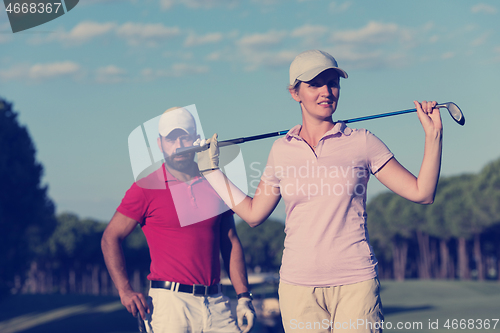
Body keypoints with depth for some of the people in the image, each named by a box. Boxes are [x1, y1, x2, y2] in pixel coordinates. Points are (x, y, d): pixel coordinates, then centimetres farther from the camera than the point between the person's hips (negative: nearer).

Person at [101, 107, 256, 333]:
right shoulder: (147, 187, 1)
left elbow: (231, 242, 15)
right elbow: (111, 238, 3)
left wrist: (244, 297, 9)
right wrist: (125, 291, -7)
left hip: (215, 303, 4)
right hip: (169, 302, -3)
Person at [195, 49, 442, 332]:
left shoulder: (362, 143, 2)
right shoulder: (282, 150, 9)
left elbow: (422, 193, 2)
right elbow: (253, 213, 19)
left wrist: (433, 134, -5)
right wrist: (211, 170, 21)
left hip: (355, 284, -2)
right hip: (298, 285, 2)